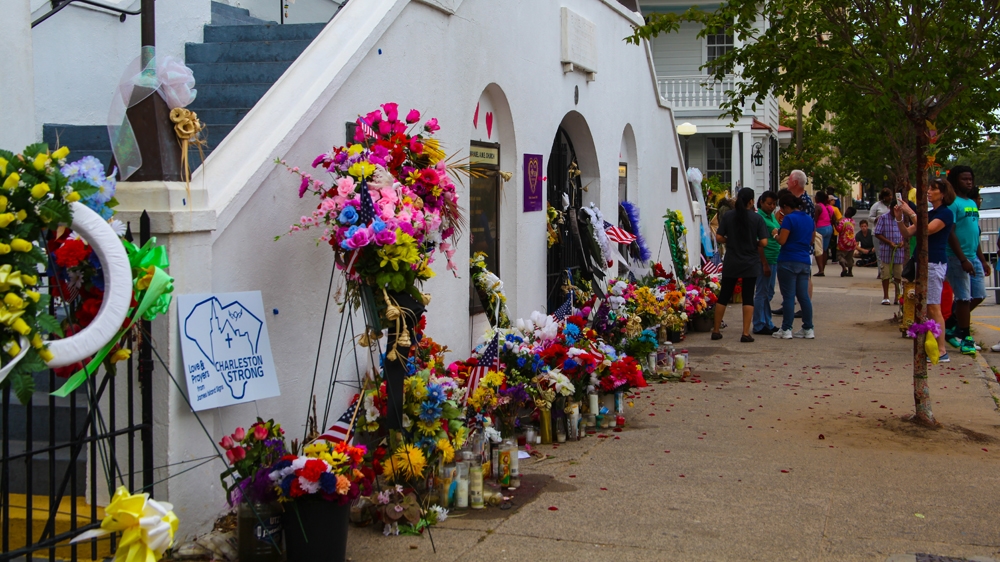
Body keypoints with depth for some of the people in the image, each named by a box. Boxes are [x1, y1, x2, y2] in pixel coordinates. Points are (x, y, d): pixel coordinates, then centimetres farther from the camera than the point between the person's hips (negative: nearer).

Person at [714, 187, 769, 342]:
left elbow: (719, 237, -5)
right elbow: (764, 242, -11)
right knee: (748, 298, 4)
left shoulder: (728, 216, -3)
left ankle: (716, 331, 15)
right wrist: (754, 243, 8)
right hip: (750, 264, -2)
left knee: (724, 296, 11)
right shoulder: (757, 218, -8)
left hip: (731, 263, 2)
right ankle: (746, 333, 1)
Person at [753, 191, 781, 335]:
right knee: (761, 293, -2)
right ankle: (759, 326, 3)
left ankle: (767, 324, 21)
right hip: (764, 259, -9)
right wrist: (765, 264, -19)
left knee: (769, 293, 14)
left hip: (774, 259, 9)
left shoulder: (772, 216, 14)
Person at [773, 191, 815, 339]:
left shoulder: (789, 218, -11)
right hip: (805, 261, 7)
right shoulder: (809, 219, 12)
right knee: (804, 296, 9)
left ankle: (786, 330, -1)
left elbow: (782, 240, -16)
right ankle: (808, 329, 10)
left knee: (788, 296, -3)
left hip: (788, 261, -7)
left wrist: (776, 233, 3)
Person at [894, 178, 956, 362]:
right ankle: (933, 345, 16)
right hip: (923, 262, 9)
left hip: (935, 263, -9)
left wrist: (911, 213, -21)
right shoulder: (928, 214, 17)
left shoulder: (946, 213, -8)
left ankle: (941, 352, -10)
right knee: (927, 308, 10)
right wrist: (899, 218, -3)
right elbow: (907, 233, 13)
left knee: (933, 307, -10)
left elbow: (926, 230, -22)